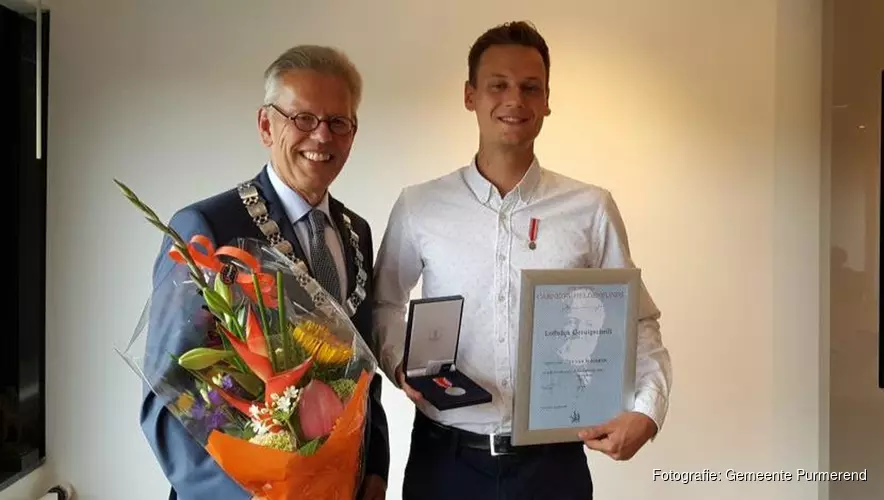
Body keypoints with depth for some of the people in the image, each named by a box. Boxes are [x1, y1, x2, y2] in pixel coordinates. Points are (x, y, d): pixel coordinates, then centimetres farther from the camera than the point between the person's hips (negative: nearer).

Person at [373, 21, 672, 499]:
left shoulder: (591, 209, -3)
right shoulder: (418, 207, -3)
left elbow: (637, 323, 2)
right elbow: (383, 303, 10)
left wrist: (648, 407, -12)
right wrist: (399, 362, -8)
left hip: (553, 459, 0)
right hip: (445, 458, 0)